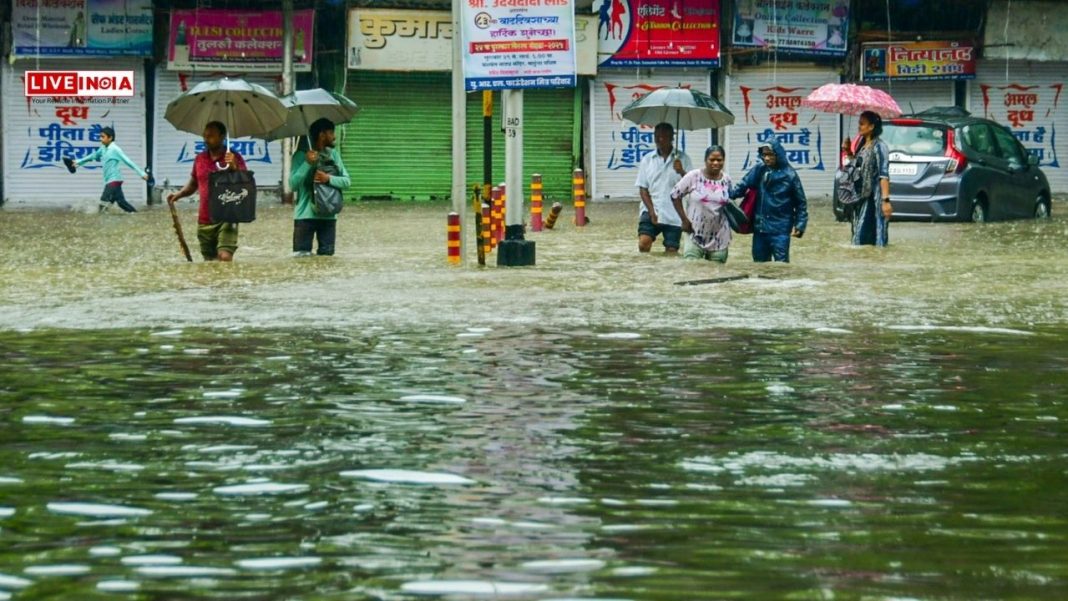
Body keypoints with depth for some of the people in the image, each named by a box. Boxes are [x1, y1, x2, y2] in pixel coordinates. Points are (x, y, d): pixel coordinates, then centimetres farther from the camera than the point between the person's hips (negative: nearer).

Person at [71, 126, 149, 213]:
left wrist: (142, 173, -17)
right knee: (121, 202, 11)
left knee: (104, 201, -16)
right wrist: (79, 162, 34)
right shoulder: (103, 149, 10)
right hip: (109, 181, 8)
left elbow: (128, 161, -15)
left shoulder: (115, 149, -13)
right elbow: (93, 156, 27)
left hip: (114, 180, -8)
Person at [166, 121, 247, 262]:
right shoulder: (200, 159, 10)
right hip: (204, 221, 5)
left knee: (225, 257, -22)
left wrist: (234, 167, -29)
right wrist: (178, 194, 5)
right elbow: (193, 184, 23)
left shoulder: (234, 158, -4)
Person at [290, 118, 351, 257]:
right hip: (305, 215, -4)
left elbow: (346, 181, 5)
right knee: (302, 255, -7)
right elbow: (293, 184, -12)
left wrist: (329, 179, -14)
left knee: (326, 254, 3)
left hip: (328, 215, 4)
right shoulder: (301, 155, -4)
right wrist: (307, 163, -22)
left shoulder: (333, 154, 9)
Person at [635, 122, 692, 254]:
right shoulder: (647, 160, 7)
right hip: (651, 212, 0)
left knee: (671, 252, 0)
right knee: (643, 243, -21)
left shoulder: (682, 159, 3)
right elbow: (643, 189, 6)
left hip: (674, 215, 0)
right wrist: (652, 212, -6)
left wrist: (682, 172, -22)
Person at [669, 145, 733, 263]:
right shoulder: (694, 176, -8)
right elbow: (675, 195, -1)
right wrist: (684, 219, -4)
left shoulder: (727, 180, 3)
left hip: (719, 239, 3)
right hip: (696, 235, -3)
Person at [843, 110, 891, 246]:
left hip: (874, 198, -9)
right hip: (861, 198, 9)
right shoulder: (862, 145, 14)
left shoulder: (879, 147, -11)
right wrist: (849, 154, 8)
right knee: (860, 236, 9)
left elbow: (883, 175, -17)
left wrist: (886, 200, -23)